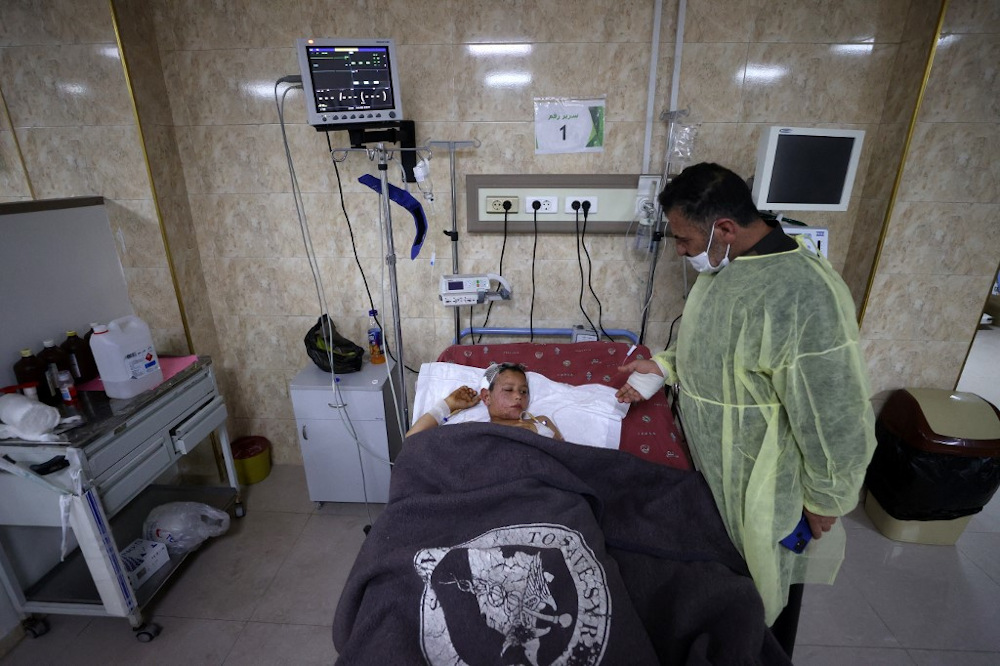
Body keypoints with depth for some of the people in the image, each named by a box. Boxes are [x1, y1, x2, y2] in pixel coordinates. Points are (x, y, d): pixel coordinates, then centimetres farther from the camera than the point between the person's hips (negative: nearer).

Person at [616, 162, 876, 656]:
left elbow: (837, 417, -25)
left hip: (765, 488, -8)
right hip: (715, 468, 9)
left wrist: (826, 500, -14)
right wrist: (665, 366, 0)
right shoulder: (724, 266, -3)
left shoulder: (804, 295, -32)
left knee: (765, 592, 19)